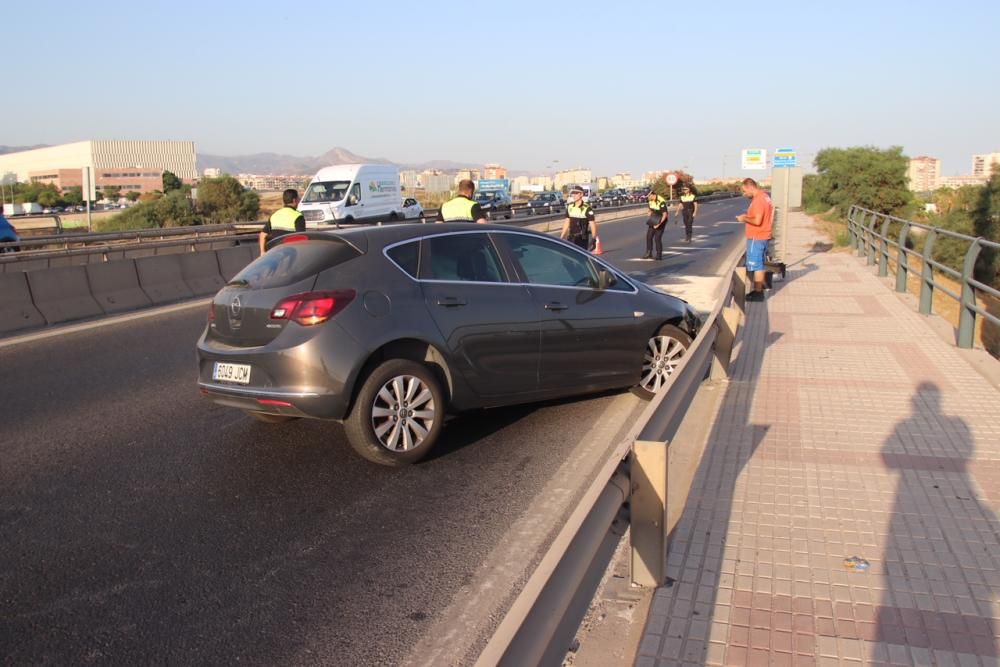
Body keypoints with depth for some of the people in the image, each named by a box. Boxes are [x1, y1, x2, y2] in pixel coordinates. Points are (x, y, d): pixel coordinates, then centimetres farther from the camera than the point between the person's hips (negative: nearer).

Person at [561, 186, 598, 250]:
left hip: (582, 238, -6)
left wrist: (594, 239, -19)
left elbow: (592, 224, -13)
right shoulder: (569, 207, 5)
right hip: (571, 237, 6)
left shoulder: (587, 208, -14)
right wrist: (561, 236, 12)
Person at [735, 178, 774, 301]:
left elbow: (757, 221, -25)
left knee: (756, 265, -4)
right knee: (759, 265, 15)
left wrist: (745, 219, -10)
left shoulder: (758, 200, -19)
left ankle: (758, 293, 1)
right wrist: (747, 216, 10)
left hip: (756, 238, -10)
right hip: (762, 236, 10)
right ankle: (759, 290, 23)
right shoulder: (764, 196, 13)